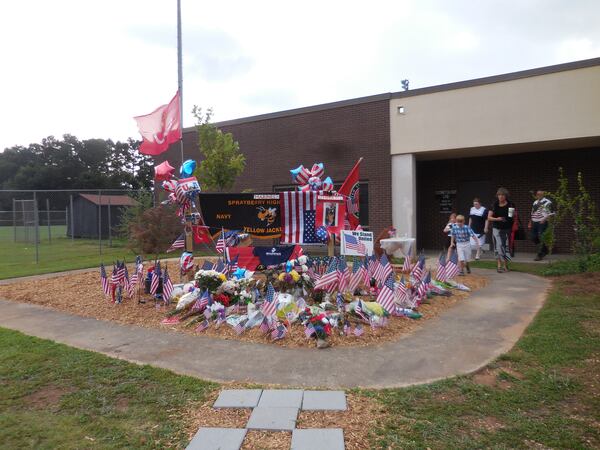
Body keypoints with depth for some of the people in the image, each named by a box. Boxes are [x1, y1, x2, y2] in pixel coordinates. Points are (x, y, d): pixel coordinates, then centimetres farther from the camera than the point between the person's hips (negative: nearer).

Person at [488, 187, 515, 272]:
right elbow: (489, 217, -2)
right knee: (498, 246, -6)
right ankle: (499, 266, -1)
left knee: (506, 246, 6)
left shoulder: (510, 204, 0)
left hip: (507, 229, 1)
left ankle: (505, 265, 19)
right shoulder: (494, 205, -2)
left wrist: (513, 214, -14)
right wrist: (497, 219, -19)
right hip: (497, 229, -1)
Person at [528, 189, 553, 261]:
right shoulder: (535, 203, 16)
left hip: (542, 223, -7)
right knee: (534, 237, 5)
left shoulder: (547, 203, -4)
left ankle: (540, 255, 2)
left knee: (541, 238, -7)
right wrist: (530, 223, 18)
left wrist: (544, 219, -22)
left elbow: (551, 214, -8)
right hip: (534, 223, 7)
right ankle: (545, 250, 26)